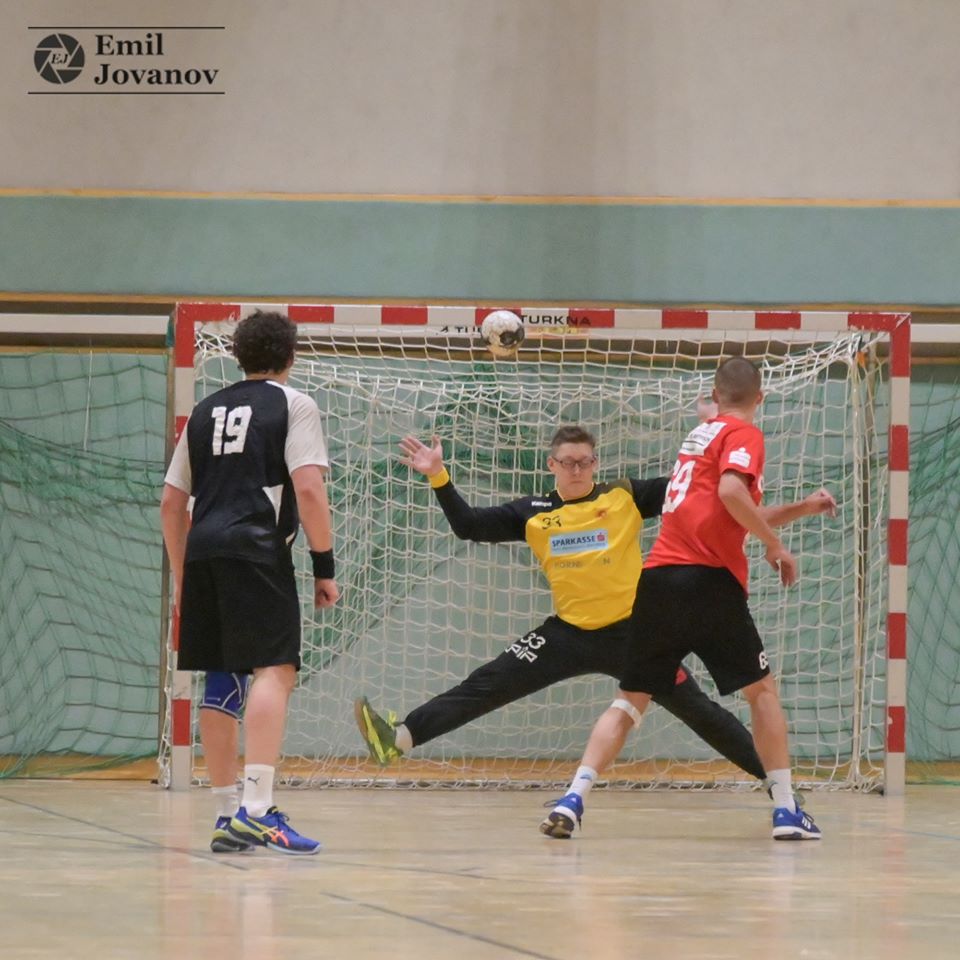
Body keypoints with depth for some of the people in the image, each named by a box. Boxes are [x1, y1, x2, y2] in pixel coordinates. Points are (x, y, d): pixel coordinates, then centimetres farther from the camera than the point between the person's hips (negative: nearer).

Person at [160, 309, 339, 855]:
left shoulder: (205, 411, 21)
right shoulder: (293, 405, 4)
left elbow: (172, 504, 20)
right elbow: (308, 489, -9)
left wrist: (182, 577, 26)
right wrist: (325, 567, -5)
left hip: (203, 551, 6)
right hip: (257, 549, -6)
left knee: (224, 681, 11)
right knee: (275, 671, -10)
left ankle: (228, 817, 14)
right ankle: (257, 810, -24)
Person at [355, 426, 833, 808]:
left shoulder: (625, 497, 0)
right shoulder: (534, 514, 5)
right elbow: (469, 526, 2)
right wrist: (438, 477, -8)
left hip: (631, 632, -2)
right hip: (569, 633, 2)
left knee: (697, 709, -1)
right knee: (486, 686, -10)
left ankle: (774, 775, 9)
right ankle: (399, 739, -19)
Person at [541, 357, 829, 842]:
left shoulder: (702, 433, 25)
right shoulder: (743, 434, 1)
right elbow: (731, 493, -19)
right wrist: (776, 546, -10)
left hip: (657, 578, 6)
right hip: (709, 580, -6)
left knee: (630, 699, 7)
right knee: (762, 689, 9)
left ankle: (573, 799, -10)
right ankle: (786, 810, 6)